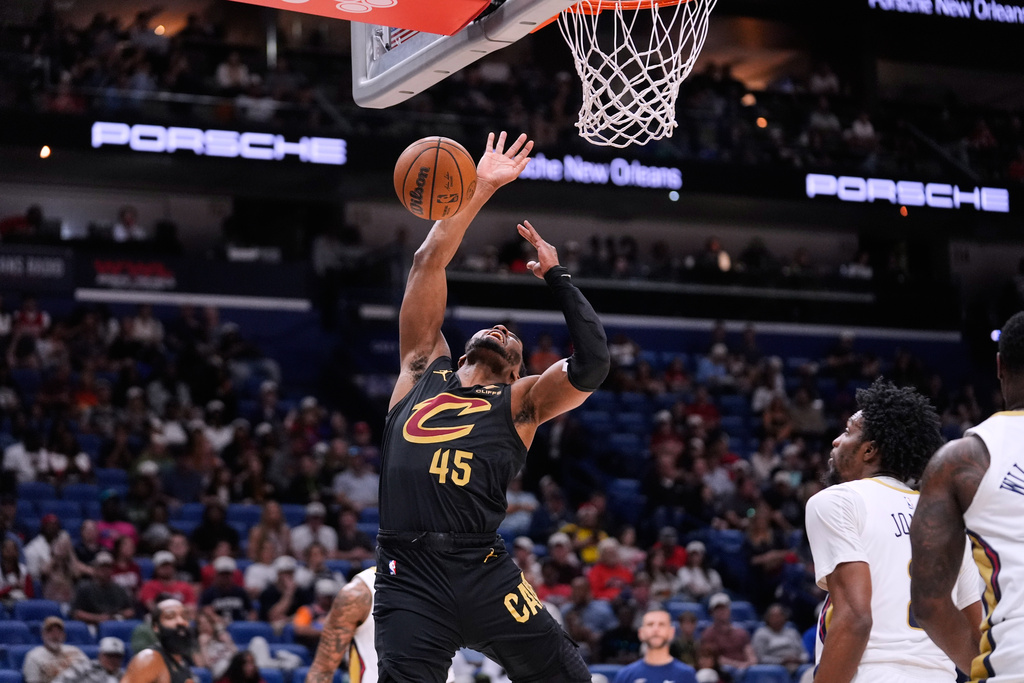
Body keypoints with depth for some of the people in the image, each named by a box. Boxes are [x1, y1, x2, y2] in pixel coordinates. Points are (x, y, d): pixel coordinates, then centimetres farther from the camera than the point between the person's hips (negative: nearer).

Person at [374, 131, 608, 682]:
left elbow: (590, 366, -3)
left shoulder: (520, 401, 16)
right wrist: (479, 189, 16)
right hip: (408, 578, 1)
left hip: (483, 573, 0)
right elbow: (428, 263, 17)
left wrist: (556, 277, 8)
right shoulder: (425, 368, 21)